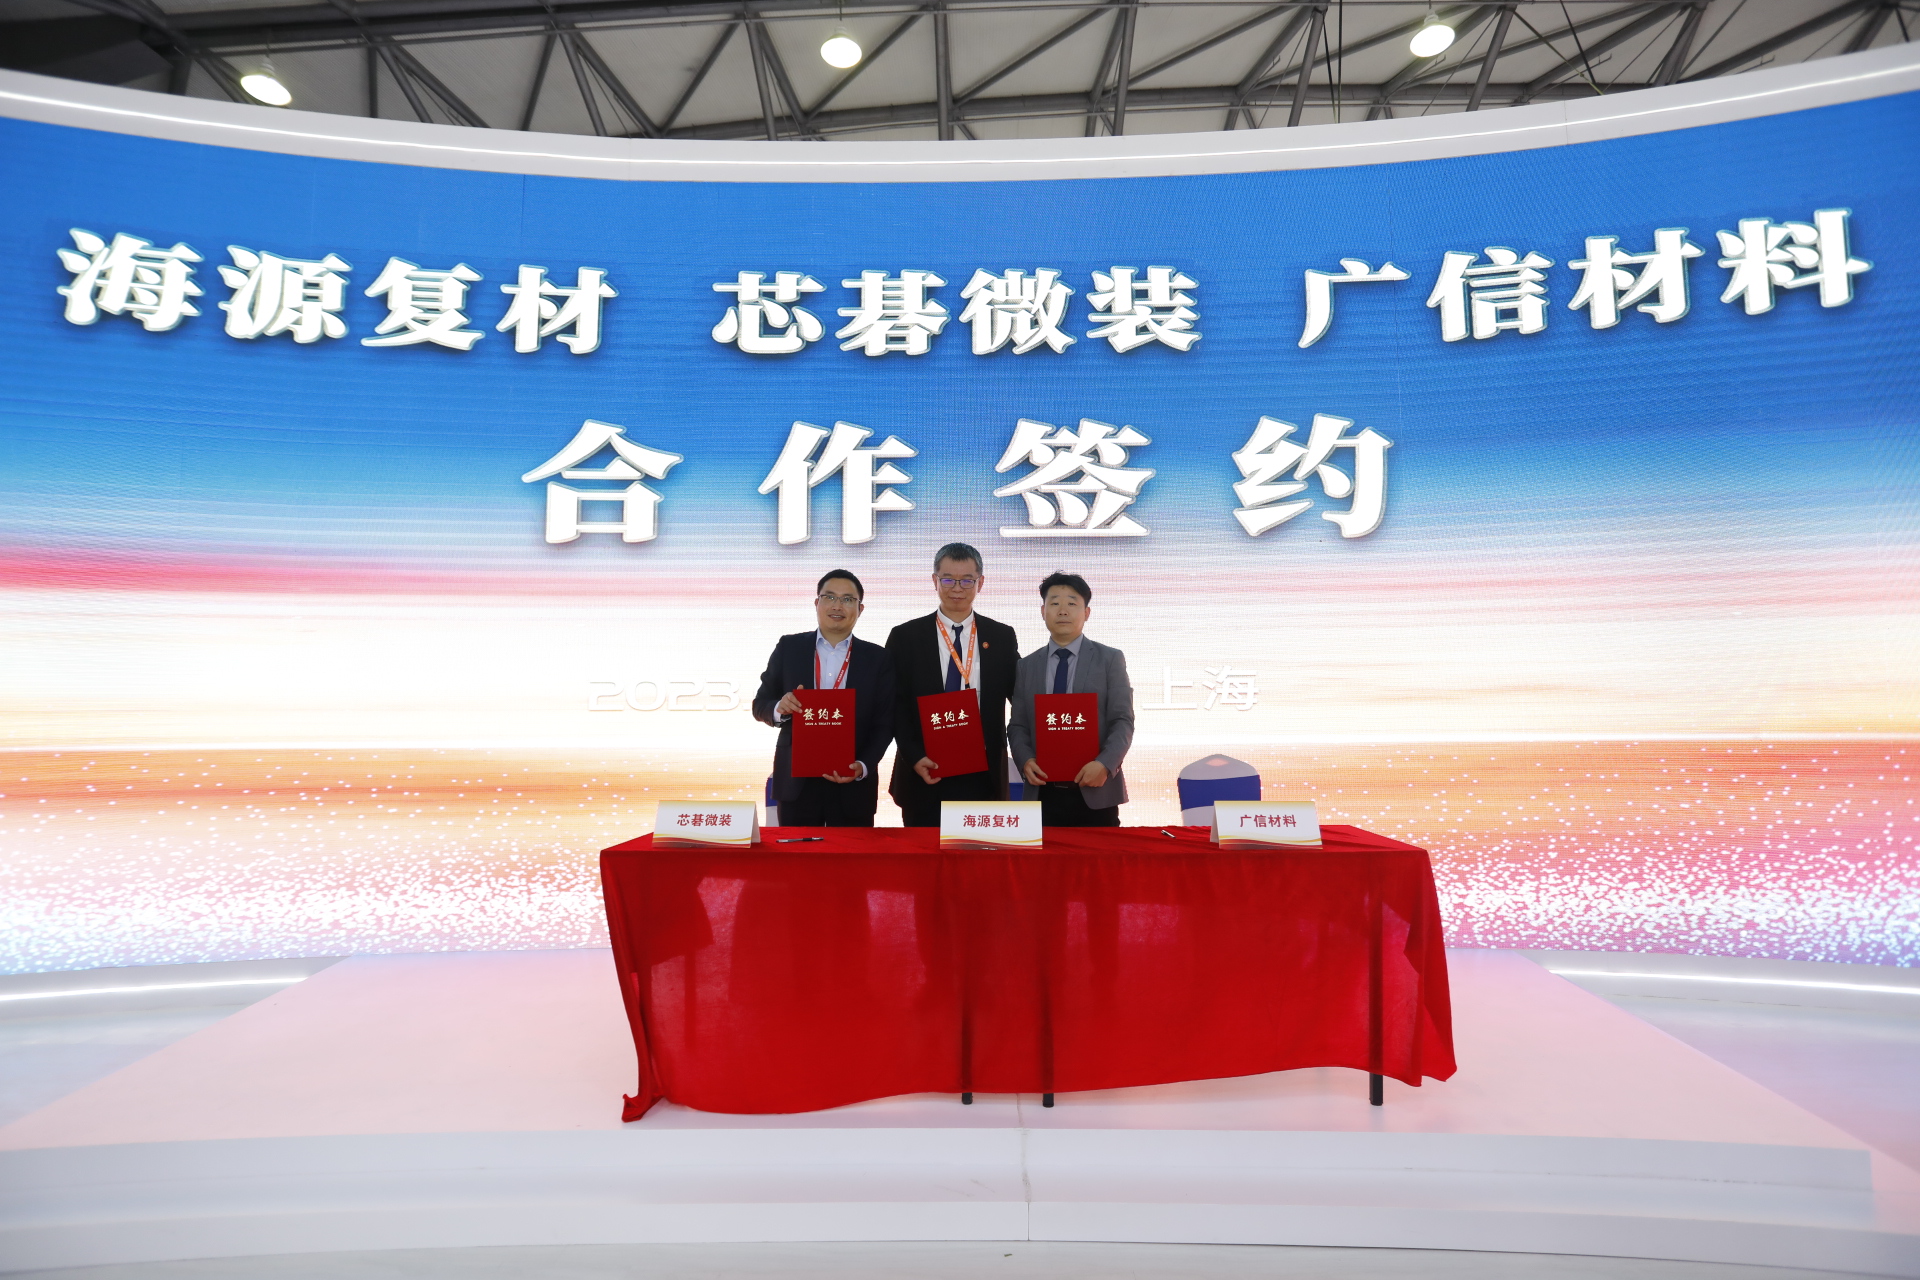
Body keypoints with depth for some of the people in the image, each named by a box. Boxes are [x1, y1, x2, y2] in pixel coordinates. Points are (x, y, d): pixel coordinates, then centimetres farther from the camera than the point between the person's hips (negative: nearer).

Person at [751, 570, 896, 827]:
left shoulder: (877, 658, 2)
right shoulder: (789, 648, 3)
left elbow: (884, 723, 1)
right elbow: (760, 705, 6)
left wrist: (864, 766, -14)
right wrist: (779, 708, -17)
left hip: (853, 786, 0)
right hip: (796, 782, 0)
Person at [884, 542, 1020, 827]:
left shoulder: (1002, 637, 6)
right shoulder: (905, 637, 1)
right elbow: (896, 707, 0)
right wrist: (914, 757, -13)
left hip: (984, 777, 2)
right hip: (925, 776, -1)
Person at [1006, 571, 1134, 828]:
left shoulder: (1110, 659, 4)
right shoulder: (1027, 665, 11)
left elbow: (1123, 721, -3)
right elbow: (1018, 725, 9)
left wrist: (1105, 764, -19)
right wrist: (1025, 760, -10)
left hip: (1096, 792, -2)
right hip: (1044, 794, 2)